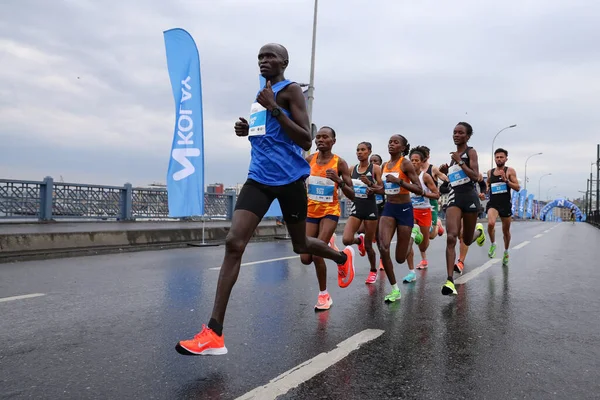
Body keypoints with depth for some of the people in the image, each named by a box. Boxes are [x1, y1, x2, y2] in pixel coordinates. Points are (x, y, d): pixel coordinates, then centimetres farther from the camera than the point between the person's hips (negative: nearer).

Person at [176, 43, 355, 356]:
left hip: (289, 178, -5)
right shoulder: (261, 96, 19)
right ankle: (214, 333, -13)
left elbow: (305, 141, -13)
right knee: (233, 242, -12)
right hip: (259, 178, 6)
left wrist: (274, 108, -20)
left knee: (300, 245, 12)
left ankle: (342, 257, 48)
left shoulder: (291, 90, -3)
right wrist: (247, 130, 9)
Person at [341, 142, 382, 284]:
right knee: (346, 240, -15)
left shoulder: (375, 168, -6)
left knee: (368, 245, 6)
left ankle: (373, 271, 30)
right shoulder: (352, 169, 6)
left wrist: (370, 183, -24)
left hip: (370, 208, -3)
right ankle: (359, 240, 22)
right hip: (356, 207, 3)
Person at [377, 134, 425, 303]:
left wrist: (399, 181, -25)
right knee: (383, 247, -17)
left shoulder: (406, 164, -11)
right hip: (388, 208, 5)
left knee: (400, 258, 3)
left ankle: (413, 233, 35)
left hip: (404, 209, -5)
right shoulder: (385, 165, 7)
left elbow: (419, 190, -16)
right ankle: (395, 289, -1)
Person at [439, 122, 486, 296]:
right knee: (451, 237, -16)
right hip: (454, 196, 4)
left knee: (467, 241, 12)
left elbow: (475, 176, -15)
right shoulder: (454, 154, 14)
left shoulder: (471, 152, -3)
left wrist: (460, 162, -18)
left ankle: (479, 231, 50)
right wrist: (446, 171, 5)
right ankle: (450, 280, -18)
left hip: (469, 196, -3)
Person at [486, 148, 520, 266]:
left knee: (506, 231, 12)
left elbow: (517, 188, -5)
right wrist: (485, 189, 6)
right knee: (491, 223, -27)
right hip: (493, 203, 1)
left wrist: (506, 180, -19)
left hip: (505, 204, -1)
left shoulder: (510, 171, -1)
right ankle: (493, 244, -2)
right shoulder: (490, 172, 9)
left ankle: (506, 252, 35)